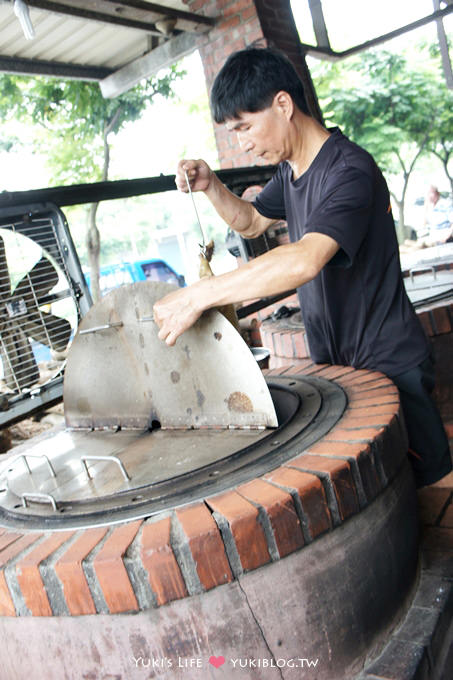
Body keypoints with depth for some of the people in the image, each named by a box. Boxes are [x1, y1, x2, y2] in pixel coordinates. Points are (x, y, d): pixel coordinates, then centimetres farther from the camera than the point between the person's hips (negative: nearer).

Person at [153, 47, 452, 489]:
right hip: (334, 364, 8)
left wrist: (197, 295, -37)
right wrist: (210, 186, 3)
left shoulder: (349, 169, -23)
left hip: (388, 365, -8)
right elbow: (250, 223, 23)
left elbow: (306, 261, -39)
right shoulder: (290, 171, 7)